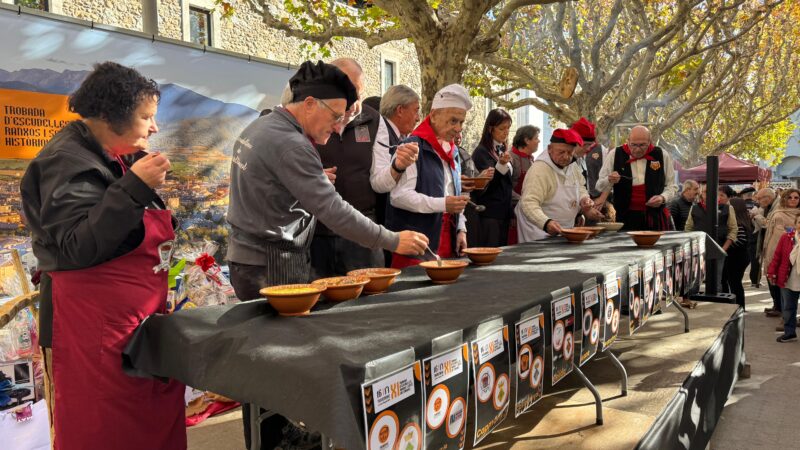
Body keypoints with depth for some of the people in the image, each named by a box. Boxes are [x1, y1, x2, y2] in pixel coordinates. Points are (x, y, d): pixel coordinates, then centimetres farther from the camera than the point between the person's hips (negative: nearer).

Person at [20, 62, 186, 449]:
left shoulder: (114, 158, 14)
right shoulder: (68, 161, -12)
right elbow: (79, 247, -22)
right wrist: (134, 186, -24)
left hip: (138, 319, 8)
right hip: (94, 326, -8)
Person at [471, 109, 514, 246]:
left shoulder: (503, 150, 14)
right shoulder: (481, 152, -9)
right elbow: (483, 186, -16)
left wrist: (512, 215, 17)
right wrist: (501, 165, -28)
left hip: (504, 213, 8)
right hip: (488, 214, -8)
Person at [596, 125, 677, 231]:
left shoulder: (662, 156, 3)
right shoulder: (614, 155, -1)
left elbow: (671, 185, 12)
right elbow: (600, 187, 5)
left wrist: (663, 197, -8)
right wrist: (609, 181, -16)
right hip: (626, 217, -1)